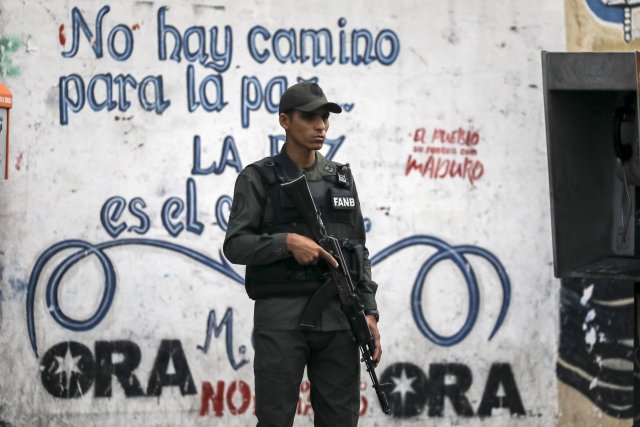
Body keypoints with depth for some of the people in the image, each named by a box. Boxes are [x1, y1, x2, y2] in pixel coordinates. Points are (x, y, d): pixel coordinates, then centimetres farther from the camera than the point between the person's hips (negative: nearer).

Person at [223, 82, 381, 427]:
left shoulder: (342, 179, 14)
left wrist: (368, 311, 5)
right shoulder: (258, 179, 1)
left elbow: (359, 251, 15)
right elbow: (235, 245, -6)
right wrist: (288, 241, -21)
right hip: (281, 317, -4)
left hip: (338, 318, 4)